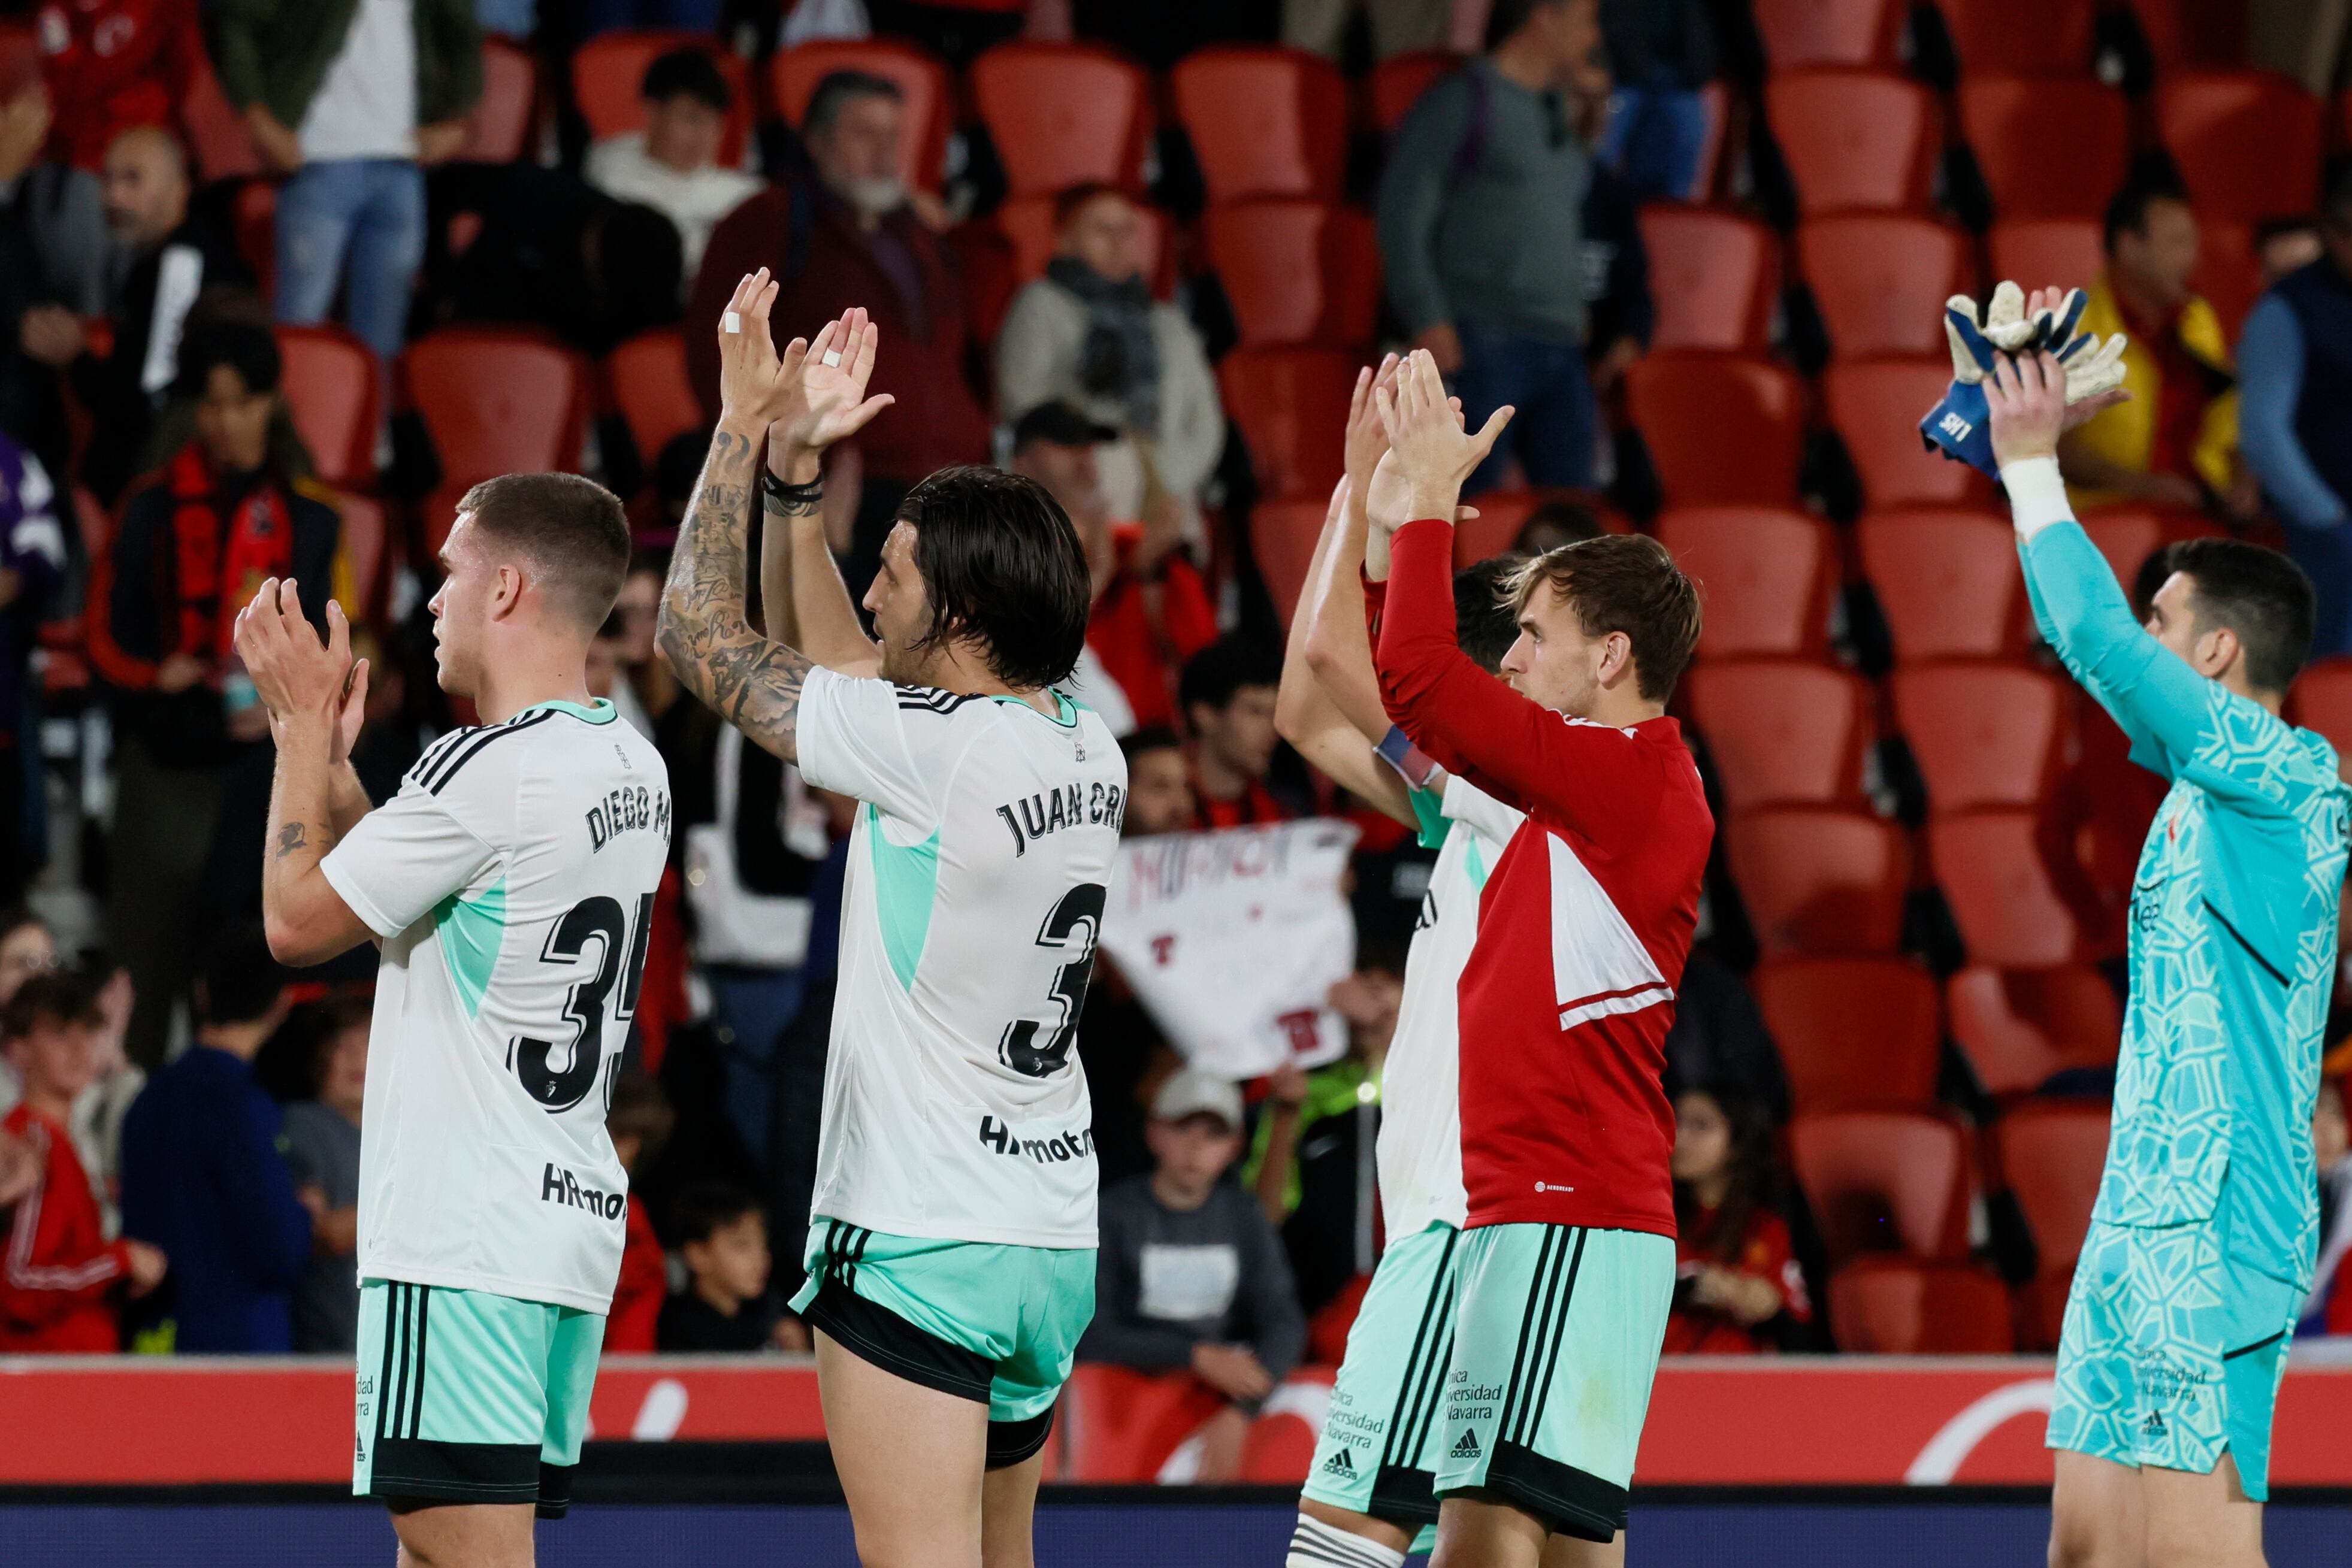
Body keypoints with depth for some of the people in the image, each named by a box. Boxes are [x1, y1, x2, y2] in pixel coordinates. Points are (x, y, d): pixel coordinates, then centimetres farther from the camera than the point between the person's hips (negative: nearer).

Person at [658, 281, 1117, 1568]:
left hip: (918, 1242, -8)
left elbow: (702, 640, -5)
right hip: (1051, 1235, 8)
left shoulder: (936, 748, -16)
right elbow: (844, 668, 22)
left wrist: (746, 423, 3)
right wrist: (795, 463, 21)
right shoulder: (1086, 753, 7)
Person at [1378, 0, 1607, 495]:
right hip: (1484, 343, -8)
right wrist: (1429, 320, -17)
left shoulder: (1556, 114, 20)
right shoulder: (1465, 101, -3)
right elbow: (1403, 215, -9)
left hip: (1561, 346, 8)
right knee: (1469, 502, -11)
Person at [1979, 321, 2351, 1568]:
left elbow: (2096, 638, -16)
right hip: (2140, 1223, 10)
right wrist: (2028, 453, 23)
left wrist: (2032, 463, -4)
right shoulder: (2209, 777, 15)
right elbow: (2093, 642, 27)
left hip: (2212, 1231, -10)